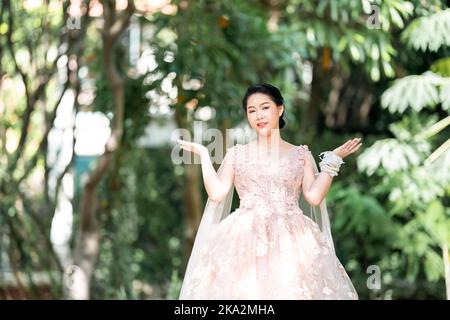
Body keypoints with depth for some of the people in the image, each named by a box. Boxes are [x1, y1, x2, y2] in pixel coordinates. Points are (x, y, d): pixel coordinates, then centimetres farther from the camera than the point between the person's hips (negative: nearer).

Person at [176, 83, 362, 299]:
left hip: (291, 239, 0)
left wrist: (332, 161, 1)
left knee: (291, 287, -15)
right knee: (241, 288, -14)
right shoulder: (237, 154, 15)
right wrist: (204, 155, 7)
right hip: (244, 240, 0)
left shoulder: (300, 154, 13)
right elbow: (217, 193, 4)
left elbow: (314, 197, 1)